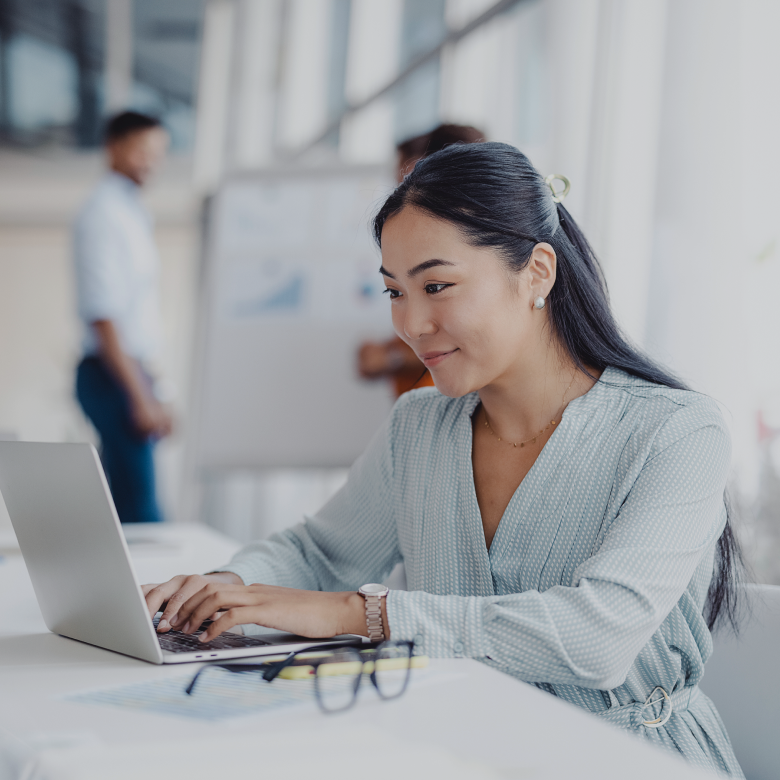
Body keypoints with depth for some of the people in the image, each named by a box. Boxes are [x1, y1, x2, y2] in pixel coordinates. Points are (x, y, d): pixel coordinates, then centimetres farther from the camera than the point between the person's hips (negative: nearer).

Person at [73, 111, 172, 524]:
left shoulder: (131, 212, 17)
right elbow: (102, 316, -19)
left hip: (130, 369, 10)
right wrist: (140, 396, -21)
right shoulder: (102, 215, -12)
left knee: (124, 502, 13)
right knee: (139, 505, -11)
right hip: (114, 376, -10)